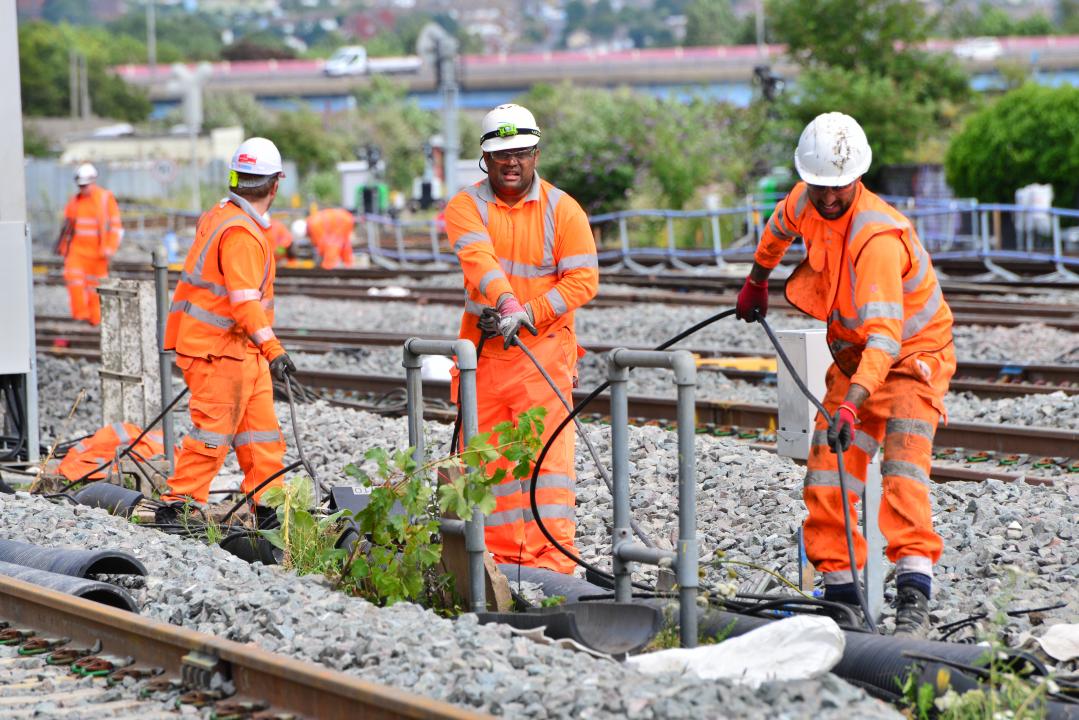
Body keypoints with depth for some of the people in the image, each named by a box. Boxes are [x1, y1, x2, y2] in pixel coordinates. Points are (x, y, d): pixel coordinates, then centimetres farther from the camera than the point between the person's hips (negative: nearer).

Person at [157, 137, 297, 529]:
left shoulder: (220, 216, 13)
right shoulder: (241, 232, -20)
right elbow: (244, 299, -27)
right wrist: (273, 349, -32)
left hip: (240, 350, 10)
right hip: (221, 350, -10)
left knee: (261, 427, 9)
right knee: (213, 429, -6)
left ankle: (268, 505, 11)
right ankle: (178, 505, 0)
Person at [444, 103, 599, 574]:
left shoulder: (563, 210, 1)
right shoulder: (466, 206, 1)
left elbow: (584, 279, -5)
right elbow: (479, 257, -18)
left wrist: (528, 314, -16)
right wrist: (505, 302, -36)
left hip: (545, 346, -2)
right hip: (484, 348, 2)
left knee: (549, 451, -9)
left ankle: (551, 560, -12)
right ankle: (498, 552, 17)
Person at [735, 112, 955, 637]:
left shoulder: (878, 237, -33)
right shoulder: (805, 202, -10)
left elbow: (885, 335, -43)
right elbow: (780, 225, 18)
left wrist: (852, 404, -54)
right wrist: (757, 280, 33)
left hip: (913, 353, -7)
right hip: (853, 354, 7)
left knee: (903, 469, -24)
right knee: (826, 475, -1)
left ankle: (913, 597, -31)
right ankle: (839, 588, 6)